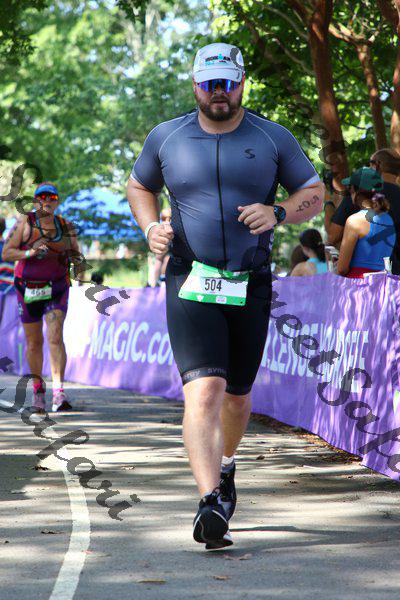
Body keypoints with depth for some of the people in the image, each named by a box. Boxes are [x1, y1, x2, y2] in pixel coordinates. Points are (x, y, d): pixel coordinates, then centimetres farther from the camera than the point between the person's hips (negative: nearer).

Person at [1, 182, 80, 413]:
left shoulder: (65, 225, 4)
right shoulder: (25, 223, -3)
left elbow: (76, 253, 17)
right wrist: (30, 253, -21)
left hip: (57, 289, 0)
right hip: (28, 288, 0)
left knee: (56, 337, -16)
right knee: (34, 343, 7)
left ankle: (58, 393, -24)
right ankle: (38, 389, 25)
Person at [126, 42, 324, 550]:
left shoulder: (273, 138, 4)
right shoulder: (166, 138, 5)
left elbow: (314, 193, 10)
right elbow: (139, 186, 21)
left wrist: (277, 213, -11)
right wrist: (151, 228, 0)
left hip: (251, 287, 2)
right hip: (191, 284, -2)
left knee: (236, 393, 14)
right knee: (204, 390, -19)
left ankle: (225, 464, 46)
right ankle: (210, 503, -30)